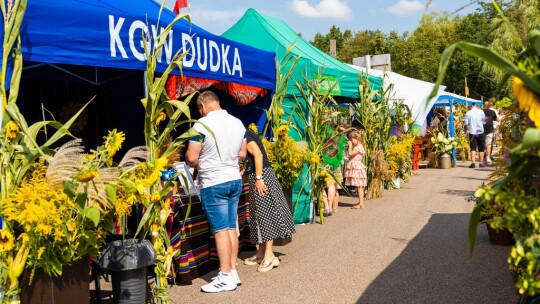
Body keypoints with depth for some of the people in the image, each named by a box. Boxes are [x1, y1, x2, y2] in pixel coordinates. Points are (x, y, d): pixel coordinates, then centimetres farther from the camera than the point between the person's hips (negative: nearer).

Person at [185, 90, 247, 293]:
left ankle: (226, 277, 4)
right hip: (235, 180, 7)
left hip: (214, 184, -7)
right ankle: (233, 272, 17)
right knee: (231, 228, 11)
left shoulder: (202, 124, -14)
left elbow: (191, 158, -14)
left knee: (220, 230, -2)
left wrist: (195, 163, 8)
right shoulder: (238, 123, 6)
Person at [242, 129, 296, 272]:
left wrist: (258, 178, -23)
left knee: (265, 213, -10)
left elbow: (258, 155, -20)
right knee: (260, 214, 11)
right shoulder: (247, 134, 17)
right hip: (256, 176, 10)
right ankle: (262, 252, 17)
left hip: (261, 176, -10)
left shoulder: (245, 136, -11)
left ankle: (269, 256, -8)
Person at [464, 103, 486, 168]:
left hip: (472, 132, -1)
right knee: (481, 148, 12)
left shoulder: (468, 113, -6)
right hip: (480, 132, 1)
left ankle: (473, 163, -12)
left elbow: (466, 123, -7)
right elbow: (484, 120, 5)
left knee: (473, 148, -1)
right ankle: (481, 163, 17)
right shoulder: (481, 111, -3)